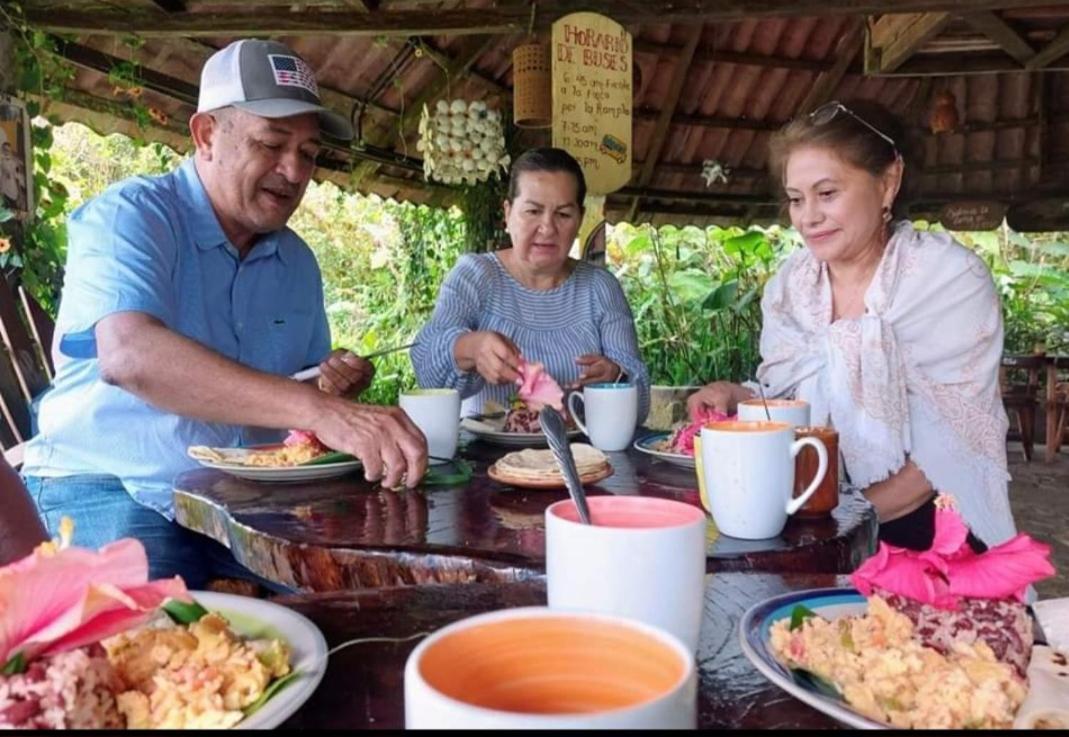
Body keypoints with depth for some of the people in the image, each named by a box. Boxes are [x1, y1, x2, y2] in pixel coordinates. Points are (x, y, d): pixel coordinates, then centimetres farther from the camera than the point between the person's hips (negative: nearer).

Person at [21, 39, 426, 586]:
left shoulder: (297, 260, 10)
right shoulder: (128, 217, -10)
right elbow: (128, 356, -32)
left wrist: (334, 386, -6)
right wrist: (319, 409, -42)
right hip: (112, 487, -5)